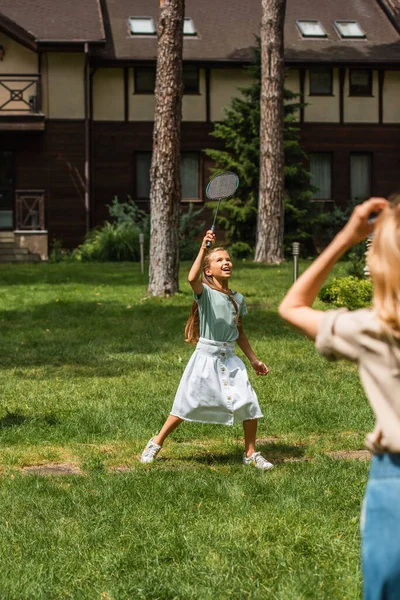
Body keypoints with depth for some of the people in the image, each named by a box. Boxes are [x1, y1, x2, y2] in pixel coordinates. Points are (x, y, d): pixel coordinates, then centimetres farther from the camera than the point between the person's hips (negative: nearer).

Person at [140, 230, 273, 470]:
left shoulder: (237, 299, 8)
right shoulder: (205, 292, -8)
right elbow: (192, 278, -33)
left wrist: (254, 359, 19)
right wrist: (203, 249, -37)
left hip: (230, 360, 4)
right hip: (206, 357, -4)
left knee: (249, 404, -4)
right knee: (186, 405, 3)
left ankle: (251, 453, 14)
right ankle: (156, 443, 22)